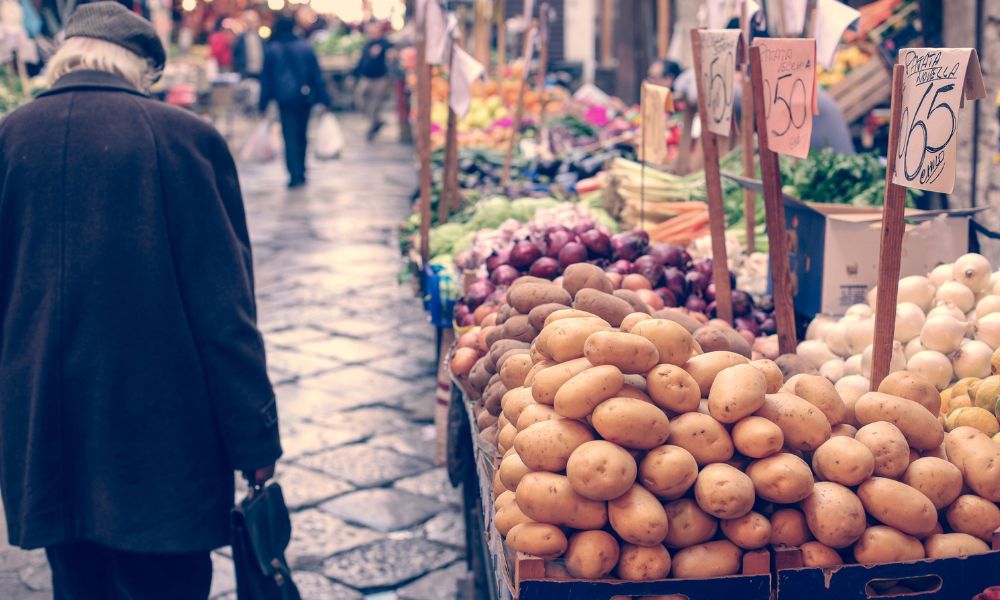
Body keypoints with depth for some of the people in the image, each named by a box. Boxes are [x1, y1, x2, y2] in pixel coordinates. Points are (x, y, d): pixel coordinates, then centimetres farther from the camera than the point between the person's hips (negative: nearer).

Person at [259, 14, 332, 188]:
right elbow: (317, 75, 1)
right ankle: (300, 172, 21)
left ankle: (296, 175, -14)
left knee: (290, 136, -3)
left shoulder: (271, 49, 0)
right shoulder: (306, 47, 3)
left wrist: (263, 104, 6)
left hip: (285, 99, -2)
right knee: (301, 134, 15)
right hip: (305, 97, 2)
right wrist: (324, 99, 2)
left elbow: (266, 78, 2)